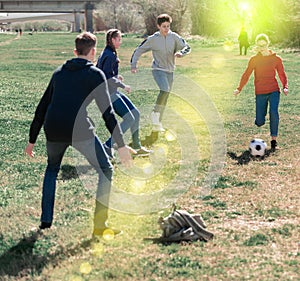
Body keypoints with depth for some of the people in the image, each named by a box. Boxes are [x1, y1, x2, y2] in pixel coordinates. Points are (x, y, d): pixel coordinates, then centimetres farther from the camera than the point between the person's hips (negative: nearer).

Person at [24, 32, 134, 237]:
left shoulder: (59, 72, 23)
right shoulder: (95, 74, 7)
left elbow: (42, 108, 24)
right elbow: (107, 112, -1)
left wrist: (32, 140, 31)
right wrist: (122, 146, -1)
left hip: (53, 130, 5)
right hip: (79, 130, -5)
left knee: (52, 169, 31)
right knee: (106, 170, 11)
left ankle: (46, 220, 27)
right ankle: (99, 224, 6)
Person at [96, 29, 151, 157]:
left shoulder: (105, 54, 13)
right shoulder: (110, 55, -18)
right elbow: (108, 78, -24)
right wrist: (123, 86, -14)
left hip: (114, 92, 10)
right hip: (109, 93, -10)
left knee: (136, 114, 12)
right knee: (129, 119, -12)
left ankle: (137, 147, 19)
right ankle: (107, 146, -10)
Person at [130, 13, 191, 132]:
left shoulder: (174, 37, 0)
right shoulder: (153, 39, -6)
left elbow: (187, 47, 2)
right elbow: (139, 50, 2)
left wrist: (181, 53, -20)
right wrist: (133, 64, -4)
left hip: (170, 71, 4)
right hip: (158, 69, -4)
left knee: (165, 98, 8)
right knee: (165, 89, -29)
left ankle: (157, 123, 19)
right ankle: (155, 113, -13)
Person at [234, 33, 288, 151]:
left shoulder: (276, 59, 4)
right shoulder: (254, 59, 4)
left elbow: (282, 75, 8)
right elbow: (246, 74, 7)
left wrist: (285, 87, -9)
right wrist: (239, 88, -2)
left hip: (274, 91, -1)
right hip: (260, 93, 1)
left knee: (274, 113, -25)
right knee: (259, 122, -2)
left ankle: (273, 140, -14)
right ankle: (261, 116, 38)